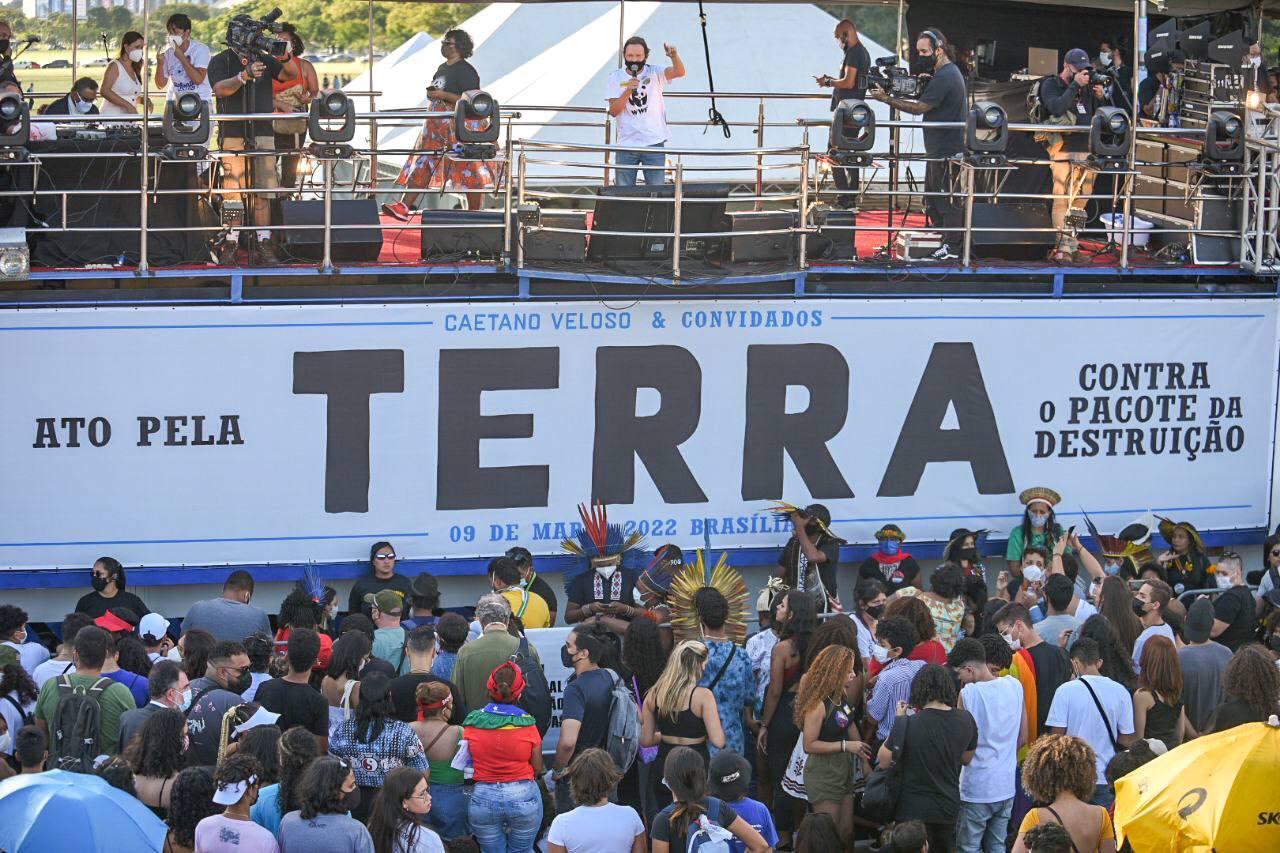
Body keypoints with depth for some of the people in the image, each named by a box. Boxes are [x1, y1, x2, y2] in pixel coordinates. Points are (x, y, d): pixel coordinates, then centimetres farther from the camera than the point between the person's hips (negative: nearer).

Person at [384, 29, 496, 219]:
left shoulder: (466, 71, -12)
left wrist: (443, 95, -22)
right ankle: (404, 207, -1)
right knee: (423, 165, 3)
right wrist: (431, 94, 11)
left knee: (469, 171, -2)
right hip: (436, 125, 9)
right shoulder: (443, 68, 16)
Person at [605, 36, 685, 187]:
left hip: (654, 142, -1)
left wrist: (674, 57, -40)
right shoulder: (615, 78, 2)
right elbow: (613, 111, -7)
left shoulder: (655, 73, -1)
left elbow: (679, 72, -19)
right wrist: (628, 91, -22)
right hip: (626, 145, 1)